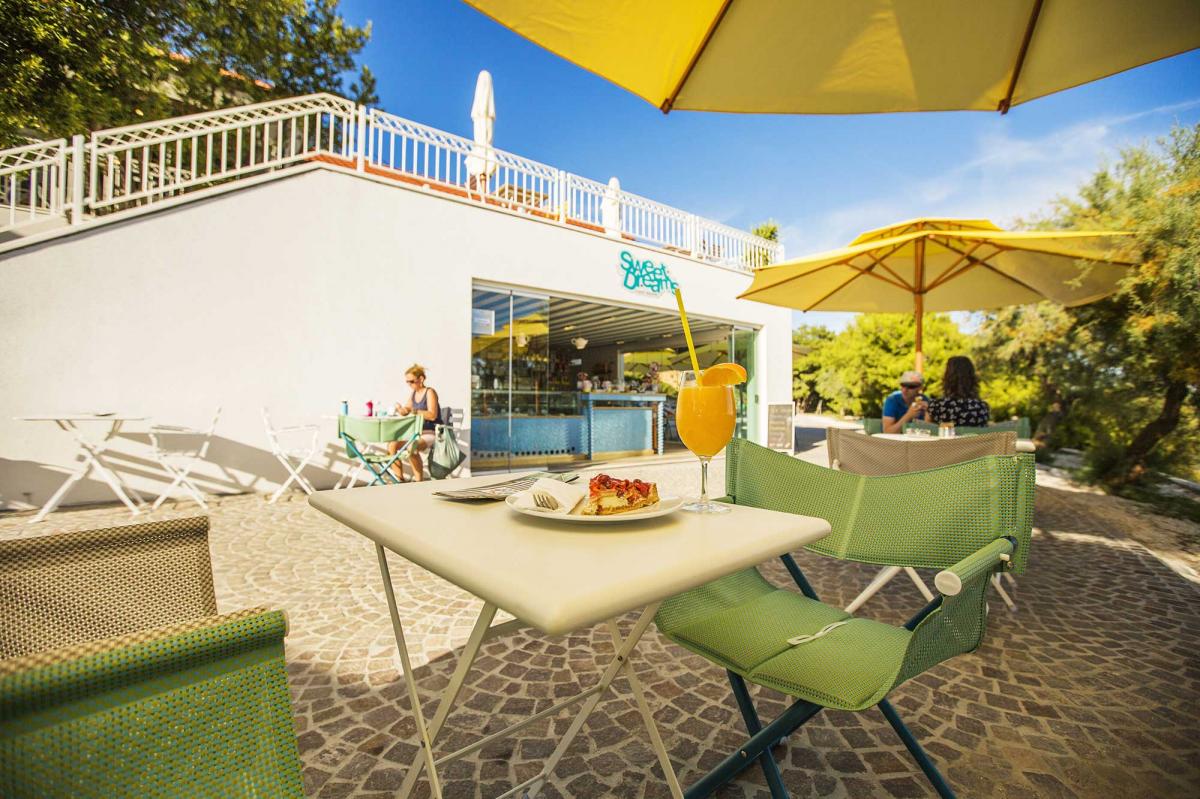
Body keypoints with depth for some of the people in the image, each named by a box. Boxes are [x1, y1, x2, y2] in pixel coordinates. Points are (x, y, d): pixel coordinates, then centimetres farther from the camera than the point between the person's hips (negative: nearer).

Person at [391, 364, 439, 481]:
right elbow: (405, 412, 19)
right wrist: (400, 409, -4)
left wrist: (415, 411, -30)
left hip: (430, 434, -8)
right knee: (391, 444, -12)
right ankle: (399, 479, -3)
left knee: (411, 447, -34)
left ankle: (419, 481, -18)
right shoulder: (413, 393, 13)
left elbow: (432, 415, -21)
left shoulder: (430, 392, -9)